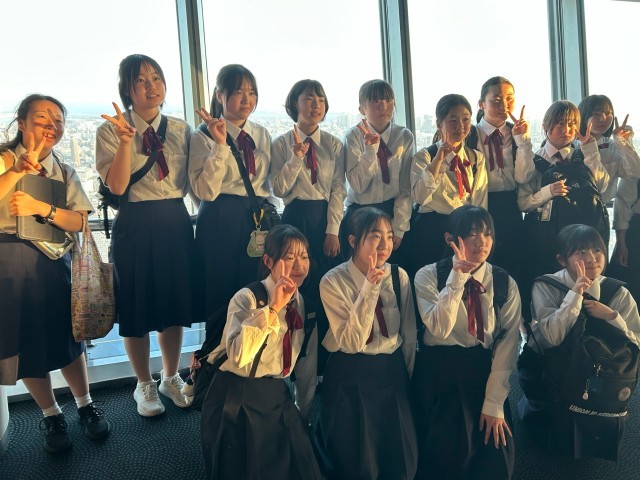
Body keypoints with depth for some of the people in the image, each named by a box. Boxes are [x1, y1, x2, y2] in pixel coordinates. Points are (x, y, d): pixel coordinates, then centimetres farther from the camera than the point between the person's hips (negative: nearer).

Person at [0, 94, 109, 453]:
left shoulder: (64, 171, 9)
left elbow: (79, 222, -2)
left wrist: (41, 207, -16)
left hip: (53, 261, 2)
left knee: (66, 336, 8)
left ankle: (86, 405, 27)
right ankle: (52, 416, 24)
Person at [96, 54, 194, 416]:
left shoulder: (181, 129, 7)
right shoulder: (111, 131, -3)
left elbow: (193, 184, 4)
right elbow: (117, 186, -14)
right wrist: (126, 140, -23)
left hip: (176, 221, 3)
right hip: (135, 226, -3)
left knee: (176, 304, 13)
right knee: (137, 308, 8)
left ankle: (171, 377, 35)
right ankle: (145, 385, 30)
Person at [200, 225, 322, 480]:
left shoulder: (305, 304, 3)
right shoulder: (247, 298, -15)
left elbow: (307, 366, 11)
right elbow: (238, 356, -32)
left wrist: (303, 413, 16)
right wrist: (272, 307, -33)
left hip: (277, 399, 6)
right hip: (237, 402, -5)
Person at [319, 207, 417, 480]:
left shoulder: (399, 276, -2)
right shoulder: (333, 282, -14)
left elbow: (409, 334, 7)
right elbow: (351, 343, -20)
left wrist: (407, 376, 13)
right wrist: (369, 288, -27)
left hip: (392, 374, 4)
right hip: (349, 378, -3)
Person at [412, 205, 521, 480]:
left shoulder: (505, 284, -2)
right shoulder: (429, 276, -9)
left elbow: (508, 344, -4)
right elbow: (439, 329, -22)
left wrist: (494, 403, -9)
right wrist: (457, 277, -28)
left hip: (485, 375, 2)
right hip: (438, 376, -2)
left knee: (494, 458, 2)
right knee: (442, 457, 3)